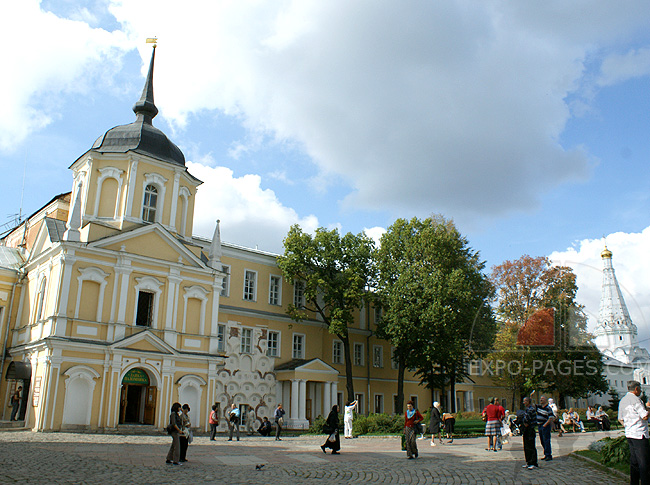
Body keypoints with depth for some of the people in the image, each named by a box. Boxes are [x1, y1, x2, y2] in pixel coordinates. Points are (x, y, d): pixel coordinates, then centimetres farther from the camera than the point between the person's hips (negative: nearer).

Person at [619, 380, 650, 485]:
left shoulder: (622, 400, 15)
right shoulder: (635, 399, -14)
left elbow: (620, 419, 20)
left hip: (629, 433, 9)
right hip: (639, 434, -9)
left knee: (634, 461, 13)